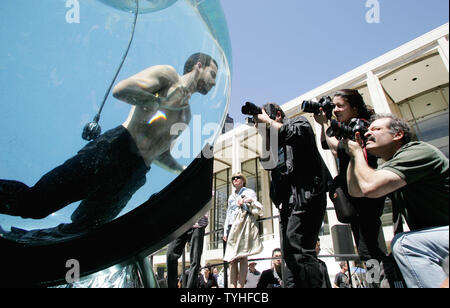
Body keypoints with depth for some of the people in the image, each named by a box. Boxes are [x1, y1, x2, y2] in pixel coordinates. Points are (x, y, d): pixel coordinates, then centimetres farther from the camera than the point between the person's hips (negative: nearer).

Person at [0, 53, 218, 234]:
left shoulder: (186, 115, 26)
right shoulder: (168, 74, 5)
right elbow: (120, 89, -11)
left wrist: (184, 171, 17)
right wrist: (163, 101, -9)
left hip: (133, 175, 7)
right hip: (114, 150, -6)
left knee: (78, 235, 3)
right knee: (33, 202, -10)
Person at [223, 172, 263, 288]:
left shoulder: (249, 192, 10)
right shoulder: (231, 197, 24)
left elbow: (259, 210, 4)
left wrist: (250, 201, -14)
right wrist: (225, 231, 16)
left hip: (245, 224, -5)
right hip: (233, 226, 5)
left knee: (242, 257, -13)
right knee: (232, 258, -3)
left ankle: (240, 286, -16)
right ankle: (232, 286, -5)